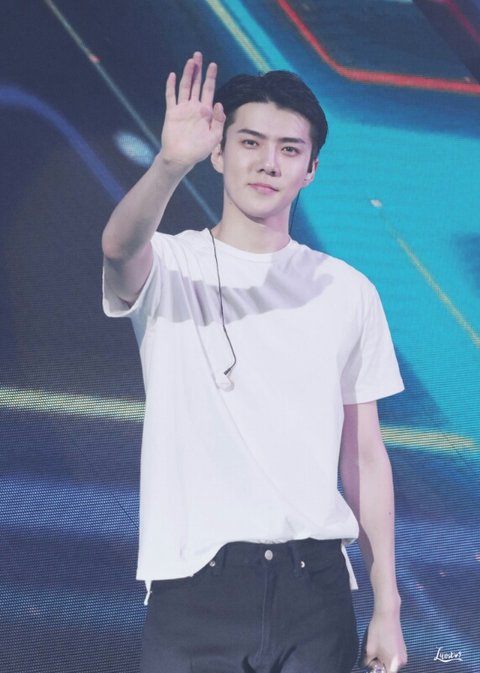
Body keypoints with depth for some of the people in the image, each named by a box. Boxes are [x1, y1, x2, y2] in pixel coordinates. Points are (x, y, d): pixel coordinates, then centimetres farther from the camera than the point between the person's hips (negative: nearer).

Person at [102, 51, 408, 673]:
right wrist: (170, 165, -44)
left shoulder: (348, 293, 9)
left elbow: (365, 456, 10)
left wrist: (387, 609, 7)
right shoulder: (169, 267, 2)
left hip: (315, 587, 2)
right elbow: (119, 246, -24)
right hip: (193, 591, -2)